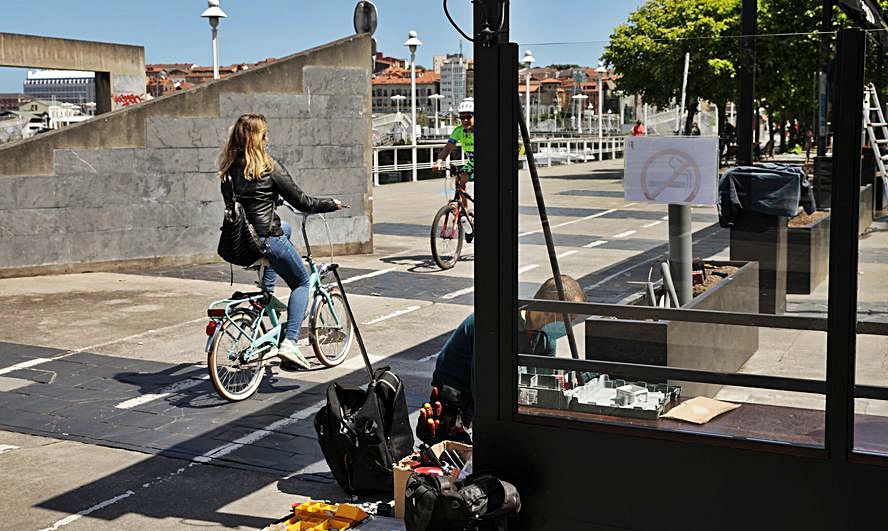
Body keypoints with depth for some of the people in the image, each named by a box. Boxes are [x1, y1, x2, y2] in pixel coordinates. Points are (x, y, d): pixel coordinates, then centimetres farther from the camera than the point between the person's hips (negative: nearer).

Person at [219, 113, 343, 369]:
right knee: (301, 283, 16)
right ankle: (289, 343, 0)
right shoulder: (267, 168, -13)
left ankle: (266, 294, 28)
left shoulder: (229, 169, 5)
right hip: (266, 240, -6)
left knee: (284, 228, 36)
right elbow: (301, 201, -7)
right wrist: (331, 204, 9)